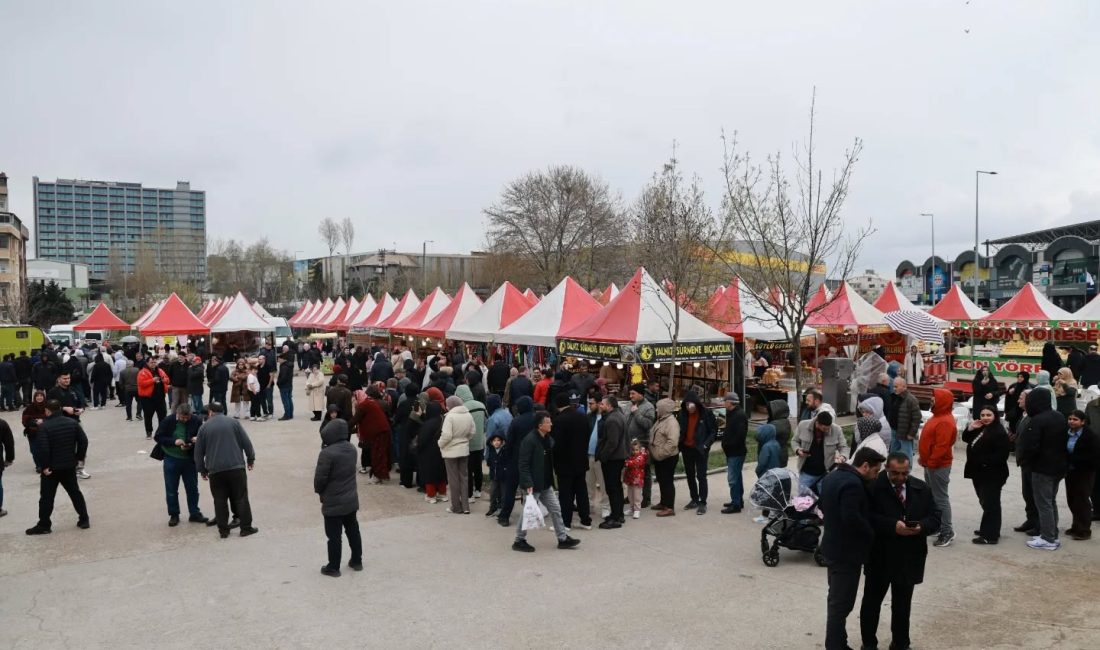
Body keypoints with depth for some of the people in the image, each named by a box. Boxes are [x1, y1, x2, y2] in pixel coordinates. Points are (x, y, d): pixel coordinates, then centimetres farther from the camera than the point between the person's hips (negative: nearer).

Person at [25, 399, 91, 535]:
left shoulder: (44, 426, -14)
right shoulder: (73, 422, 2)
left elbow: (42, 448, -22)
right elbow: (83, 441, 1)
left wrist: (44, 466, -13)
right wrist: (79, 458, 9)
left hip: (51, 468, -5)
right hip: (70, 466, 5)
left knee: (47, 497, 5)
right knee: (75, 493, 14)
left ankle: (44, 525, 11)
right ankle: (84, 520, 16)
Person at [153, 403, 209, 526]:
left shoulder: (197, 421, -11)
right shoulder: (168, 421, -12)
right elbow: (158, 437, -7)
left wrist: (197, 440, -23)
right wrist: (174, 441, -21)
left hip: (190, 460, 1)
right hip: (171, 460, -1)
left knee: (192, 488, 10)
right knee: (171, 489, 8)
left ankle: (194, 514, 23)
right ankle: (173, 515, 23)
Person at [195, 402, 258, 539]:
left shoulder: (204, 427, 7)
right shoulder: (233, 423, 5)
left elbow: (198, 452, 9)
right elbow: (246, 443, 4)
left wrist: (202, 470, 19)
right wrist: (251, 459, 16)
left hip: (215, 471, 1)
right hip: (236, 467, 0)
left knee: (220, 501, 8)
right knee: (241, 498, 4)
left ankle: (223, 530, 9)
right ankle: (246, 527, 6)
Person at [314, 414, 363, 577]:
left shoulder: (327, 453, -24)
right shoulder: (351, 449, 0)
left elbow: (320, 478, -17)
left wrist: (319, 491, 1)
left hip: (333, 503, -7)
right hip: (351, 499, 7)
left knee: (334, 536, 6)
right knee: (353, 531, 18)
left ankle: (333, 567, 17)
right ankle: (357, 561, 29)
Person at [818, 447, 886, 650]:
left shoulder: (832, 477, 8)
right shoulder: (853, 484, -24)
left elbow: (822, 505, 18)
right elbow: (853, 518, -30)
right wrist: (871, 535, -15)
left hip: (834, 546, 10)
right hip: (846, 551, -10)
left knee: (836, 600, 19)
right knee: (841, 603, -1)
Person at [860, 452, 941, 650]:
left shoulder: (922, 489, 3)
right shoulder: (873, 487, -13)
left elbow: (935, 519, 4)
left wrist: (921, 527, -17)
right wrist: (893, 526, -28)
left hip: (909, 558, 4)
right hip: (879, 557, -3)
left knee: (902, 604, 17)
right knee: (872, 602, 10)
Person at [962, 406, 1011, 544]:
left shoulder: (999, 433, -16)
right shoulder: (980, 429, 14)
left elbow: (1002, 455, -23)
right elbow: (966, 439, 16)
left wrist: (984, 461, -21)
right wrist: (970, 429, -1)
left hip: (992, 474, -10)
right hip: (979, 473, 10)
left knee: (990, 503, -7)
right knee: (985, 502, 18)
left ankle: (990, 535, -6)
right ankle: (987, 529, 29)